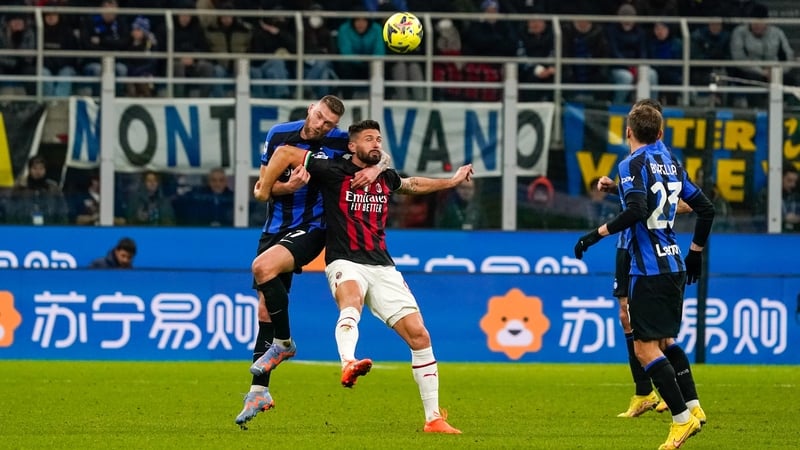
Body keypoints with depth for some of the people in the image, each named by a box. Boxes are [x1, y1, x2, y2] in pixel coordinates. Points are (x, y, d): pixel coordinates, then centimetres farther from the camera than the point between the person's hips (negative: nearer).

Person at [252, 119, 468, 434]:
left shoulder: (386, 178, 15)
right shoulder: (334, 172, -3)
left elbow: (412, 184, 39)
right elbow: (285, 153, -2)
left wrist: (451, 182, 41)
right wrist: (265, 188, -1)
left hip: (382, 267, 5)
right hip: (346, 263, -5)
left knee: (418, 334, -3)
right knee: (351, 300, -41)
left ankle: (433, 418, 5)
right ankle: (348, 364, -70)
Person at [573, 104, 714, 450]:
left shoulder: (633, 164, -8)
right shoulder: (670, 162, 14)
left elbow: (636, 210, -24)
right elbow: (705, 208, 16)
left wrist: (596, 234, -16)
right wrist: (695, 252, 28)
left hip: (649, 268, -8)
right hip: (674, 264, 8)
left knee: (646, 349, -5)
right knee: (665, 341, 22)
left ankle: (682, 417, -10)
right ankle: (693, 407, 15)